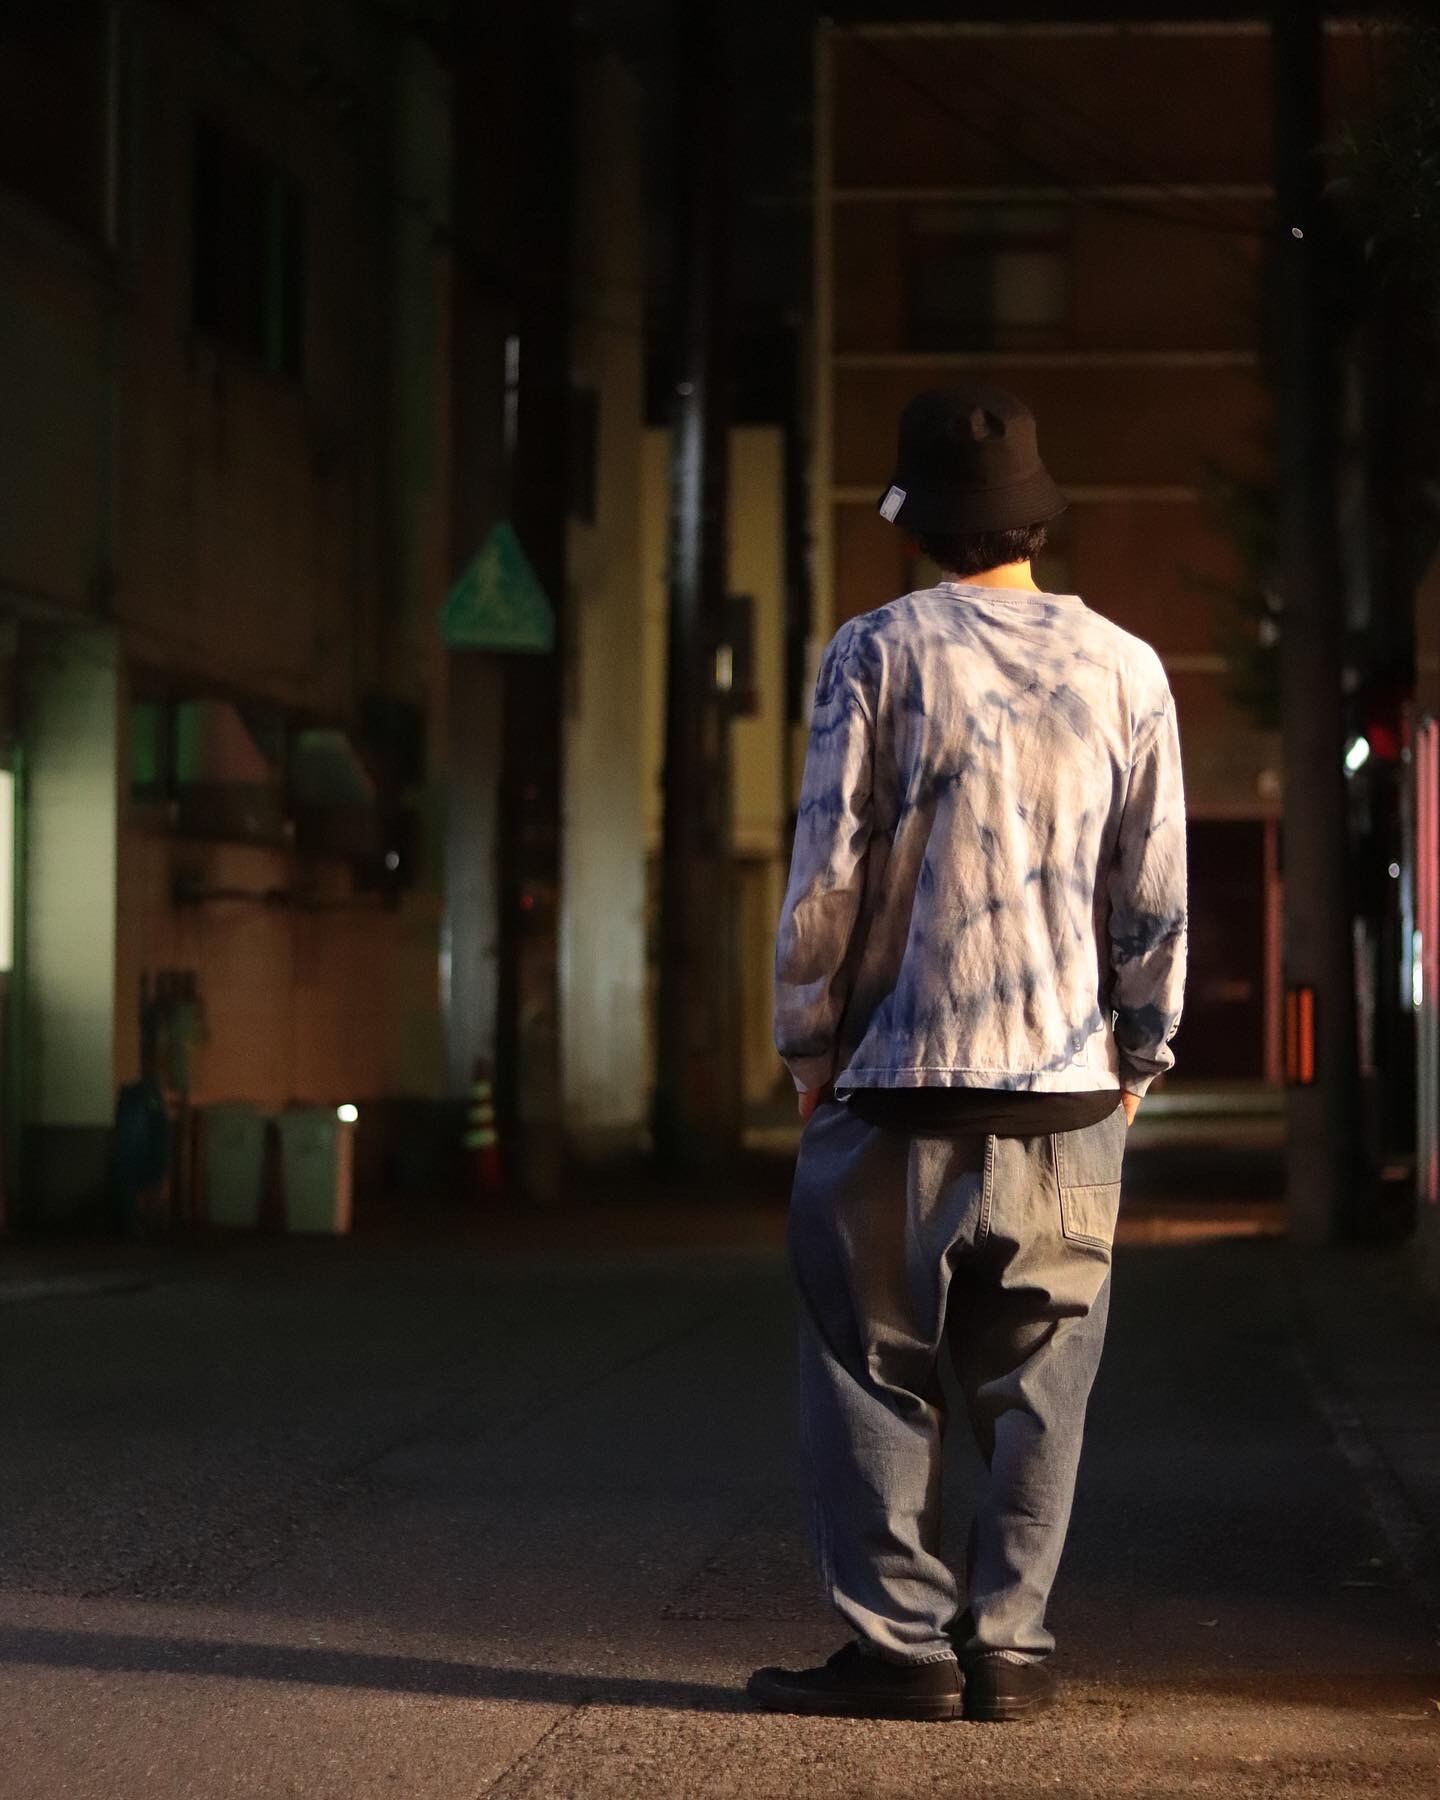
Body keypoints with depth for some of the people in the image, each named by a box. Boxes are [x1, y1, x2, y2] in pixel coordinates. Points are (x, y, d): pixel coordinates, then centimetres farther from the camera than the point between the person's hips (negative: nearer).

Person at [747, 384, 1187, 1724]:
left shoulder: (877, 654, -4)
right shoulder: (1125, 670, 4)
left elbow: (827, 872, -5)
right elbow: (1155, 893, 5)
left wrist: (807, 1044, 5)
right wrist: (1138, 1055, 15)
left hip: (902, 1074, -2)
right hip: (1070, 1081, 2)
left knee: (875, 1371, 4)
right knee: (1036, 1379, 7)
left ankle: (900, 1647, 3)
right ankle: (1008, 1648, 7)